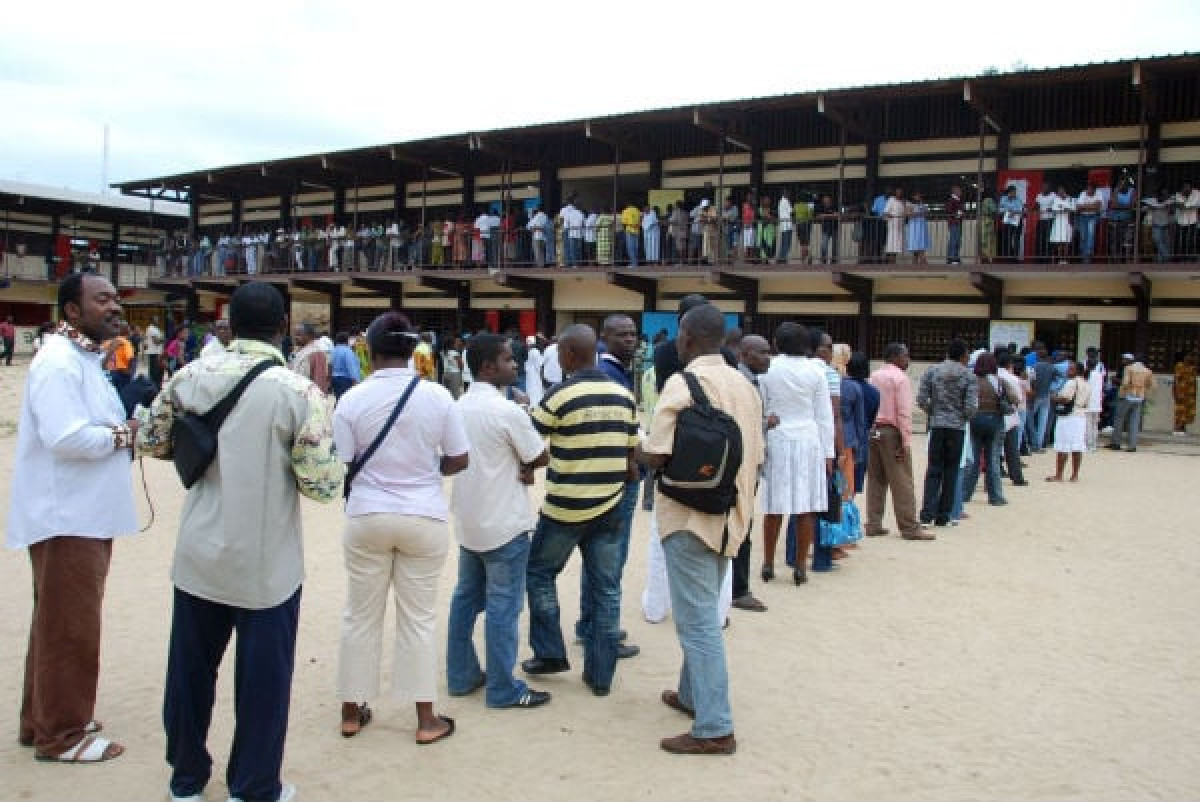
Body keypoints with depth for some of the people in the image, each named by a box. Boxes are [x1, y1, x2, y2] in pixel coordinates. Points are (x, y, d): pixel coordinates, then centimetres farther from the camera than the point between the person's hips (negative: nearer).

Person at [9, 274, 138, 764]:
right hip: (67, 518, -11)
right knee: (70, 629, 1)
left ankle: (42, 720, 33)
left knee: (61, 624, 20)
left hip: (85, 514, 11)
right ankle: (60, 734, 14)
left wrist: (121, 428, 0)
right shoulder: (59, 361, -19)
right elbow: (66, 438, -31)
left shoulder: (86, 358, 15)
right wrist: (119, 435, -15)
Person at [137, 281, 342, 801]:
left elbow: (150, 441, 8)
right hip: (266, 564, -4)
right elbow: (322, 484, -16)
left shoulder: (191, 376, -4)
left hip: (198, 556, 4)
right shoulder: (299, 391, -16)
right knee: (261, 678, 11)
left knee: (190, 667, 20)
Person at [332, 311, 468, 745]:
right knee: (418, 618, 9)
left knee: (361, 616, 14)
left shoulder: (353, 399, -8)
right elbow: (458, 460, -2)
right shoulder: (437, 395, -7)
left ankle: (351, 712, 27)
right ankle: (426, 720, 18)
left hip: (367, 517, 0)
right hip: (424, 518, 0)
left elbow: (339, 466, -5)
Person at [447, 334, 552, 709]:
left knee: (467, 597, 15)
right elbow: (542, 458, -12)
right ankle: (503, 688, 9)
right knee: (502, 606, 0)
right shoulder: (507, 411, -20)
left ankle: (461, 675, 25)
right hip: (504, 522, -8)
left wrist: (516, 466, -2)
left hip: (469, 519, 8)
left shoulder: (460, 406, 6)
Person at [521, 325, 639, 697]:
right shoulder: (624, 395, 2)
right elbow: (631, 456, 8)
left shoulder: (560, 395, -13)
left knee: (539, 573, 17)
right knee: (606, 588, 9)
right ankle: (600, 674, 14)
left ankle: (550, 653, 19)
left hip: (566, 507, -4)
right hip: (610, 506, 4)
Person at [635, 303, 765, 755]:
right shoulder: (745, 386, 7)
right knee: (704, 614, 20)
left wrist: (636, 452, 3)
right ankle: (693, 695, 33)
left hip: (690, 515, -8)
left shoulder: (682, 385, -15)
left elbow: (656, 458, -19)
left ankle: (715, 729, 2)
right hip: (730, 515, 8)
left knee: (698, 621, -2)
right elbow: (755, 458, 11)